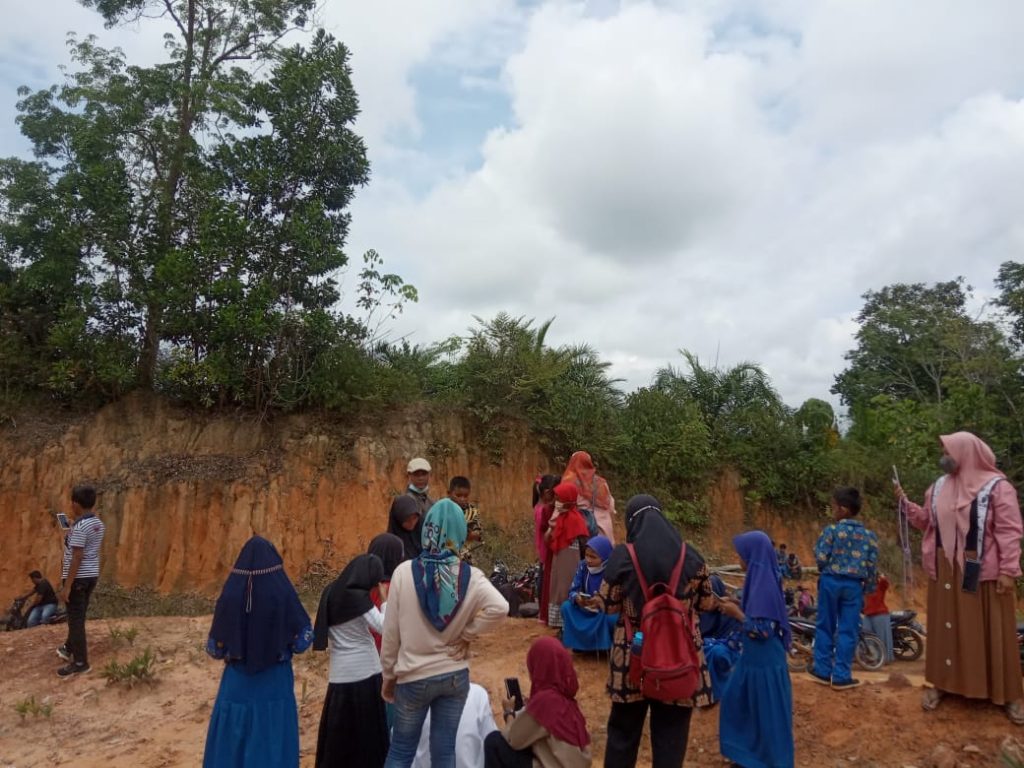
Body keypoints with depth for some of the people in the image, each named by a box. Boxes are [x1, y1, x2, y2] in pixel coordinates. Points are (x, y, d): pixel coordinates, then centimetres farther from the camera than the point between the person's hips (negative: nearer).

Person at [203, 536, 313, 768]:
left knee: (231, 742, 16)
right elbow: (303, 639, -9)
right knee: (273, 741, 10)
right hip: (275, 682, -1)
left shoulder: (230, 595, -9)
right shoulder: (283, 594, -14)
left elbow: (215, 648, -3)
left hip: (237, 683, 2)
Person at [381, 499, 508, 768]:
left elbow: (391, 631, -8)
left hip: (413, 677, -1)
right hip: (455, 676, 1)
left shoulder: (405, 572, -14)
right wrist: (467, 634, -9)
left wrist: (389, 675, 6)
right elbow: (500, 609, -25)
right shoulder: (470, 576, -11)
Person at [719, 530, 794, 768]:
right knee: (736, 700, 20)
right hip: (753, 656, 10)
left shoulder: (764, 583, -25)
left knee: (767, 710, 6)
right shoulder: (760, 577, 3)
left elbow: (760, 630, -25)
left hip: (764, 659, -10)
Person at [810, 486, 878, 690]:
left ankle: (823, 671, 17)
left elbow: (821, 558, -13)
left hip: (830, 581, -2)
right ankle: (841, 676, 9)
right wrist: (868, 587, 12)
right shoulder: (869, 535, 1)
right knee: (848, 630, 7)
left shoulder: (831, 530, -11)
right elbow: (872, 565, 1)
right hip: (854, 584, 2)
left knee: (825, 626, 10)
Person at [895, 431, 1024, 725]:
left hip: (983, 572, -5)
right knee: (946, 626, 12)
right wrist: (905, 503, 1)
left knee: (991, 632, 4)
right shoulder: (938, 488, 7)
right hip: (946, 569, 5)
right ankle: (941, 683, 23)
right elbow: (927, 521, 13)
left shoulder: (997, 487, -10)